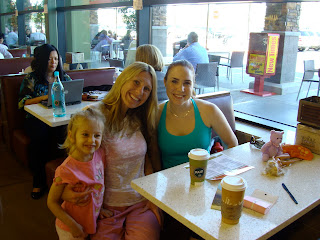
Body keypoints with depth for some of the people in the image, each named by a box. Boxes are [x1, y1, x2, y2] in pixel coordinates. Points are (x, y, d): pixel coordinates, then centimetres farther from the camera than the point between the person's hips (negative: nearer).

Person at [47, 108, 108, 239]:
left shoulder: (100, 154, -13)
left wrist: (101, 208, 5)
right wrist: (73, 225, -19)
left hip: (92, 222, 6)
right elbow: (52, 202, -18)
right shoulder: (66, 170, -29)